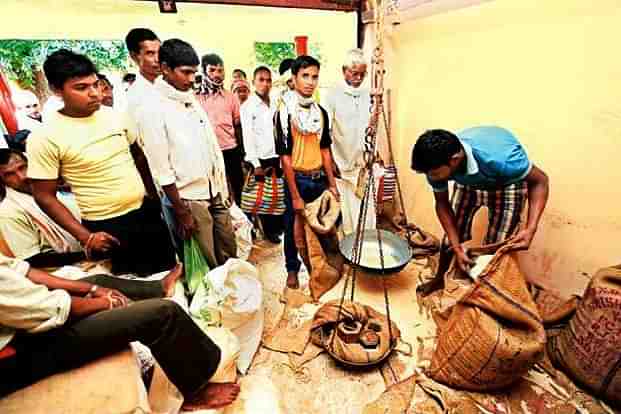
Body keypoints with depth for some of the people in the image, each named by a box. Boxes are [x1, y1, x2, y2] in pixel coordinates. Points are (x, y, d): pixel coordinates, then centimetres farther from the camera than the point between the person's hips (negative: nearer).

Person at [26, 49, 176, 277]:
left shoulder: (115, 115, 0)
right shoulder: (45, 138, -12)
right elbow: (45, 197, -8)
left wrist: (154, 197, 10)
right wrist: (85, 236, -14)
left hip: (147, 212, 5)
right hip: (107, 227, -4)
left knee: (169, 273, 17)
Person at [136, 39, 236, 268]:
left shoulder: (192, 99, 9)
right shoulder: (151, 109, -12)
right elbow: (161, 169, -13)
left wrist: (224, 190, 11)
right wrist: (181, 212, -11)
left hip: (215, 193, 7)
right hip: (189, 198, -6)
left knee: (230, 256, 16)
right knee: (206, 267, 7)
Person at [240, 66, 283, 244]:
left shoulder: (274, 104, 9)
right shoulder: (247, 106, -4)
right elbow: (248, 137, -9)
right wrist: (256, 164, -12)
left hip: (277, 157, 4)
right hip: (260, 158, -4)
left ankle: (279, 226, 26)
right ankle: (269, 230, 21)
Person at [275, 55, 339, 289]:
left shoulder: (321, 111, 5)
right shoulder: (285, 112, -11)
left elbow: (324, 149, 9)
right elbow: (285, 156, -14)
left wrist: (332, 184, 7)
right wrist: (295, 196, -15)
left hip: (319, 178, 5)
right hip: (297, 179, -4)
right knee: (293, 226, 10)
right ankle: (292, 268, 32)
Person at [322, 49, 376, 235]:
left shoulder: (367, 95, 6)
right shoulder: (333, 95, -6)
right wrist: (330, 162, -11)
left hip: (364, 164, 3)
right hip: (342, 165, -3)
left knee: (367, 211, 7)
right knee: (346, 211, 7)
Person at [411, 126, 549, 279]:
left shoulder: (499, 158, -43)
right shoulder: (437, 163, -30)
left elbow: (540, 180, -24)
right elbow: (442, 203, -14)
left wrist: (530, 229, -35)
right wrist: (457, 248, -18)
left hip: (507, 182, -2)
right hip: (468, 183, 3)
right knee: (450, 242, 2)